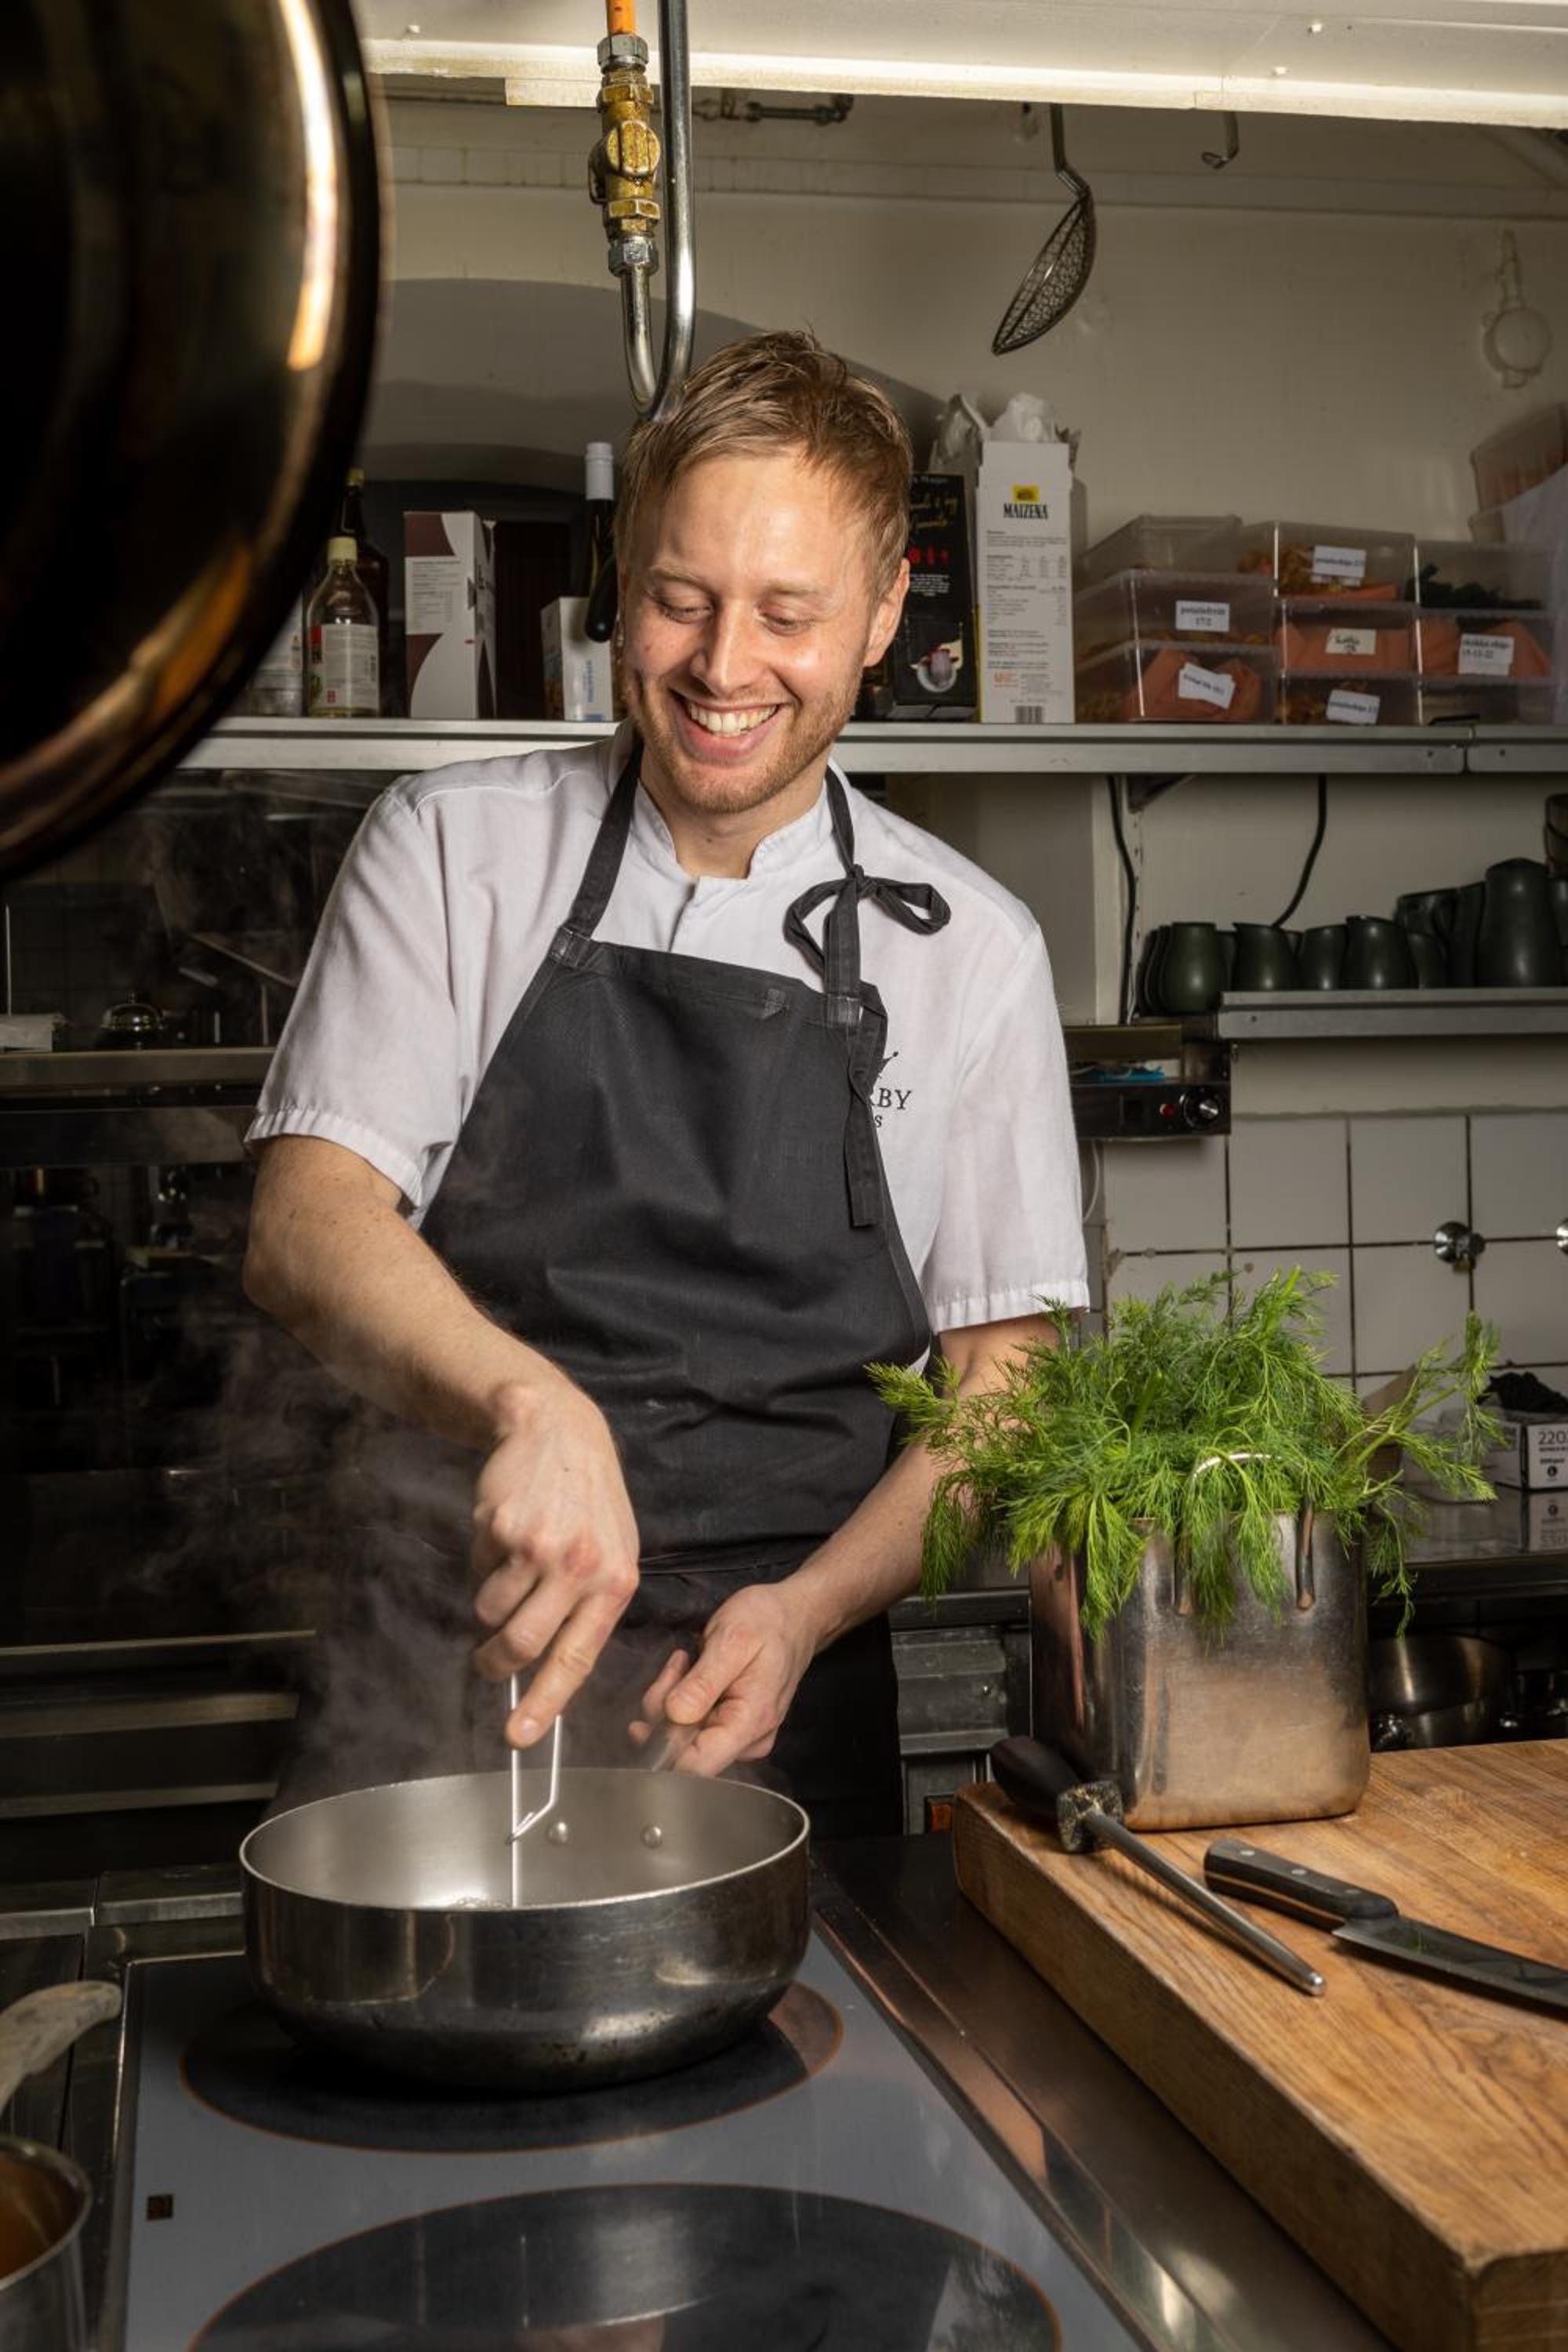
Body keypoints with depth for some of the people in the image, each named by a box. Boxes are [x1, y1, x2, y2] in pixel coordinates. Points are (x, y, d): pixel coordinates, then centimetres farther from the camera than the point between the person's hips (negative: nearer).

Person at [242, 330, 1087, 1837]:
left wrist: (807, 1611, -14)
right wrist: (530, 1402, -30)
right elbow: (306, 1226, -10)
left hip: (784, 1714, 1)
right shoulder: (448, 850, 0)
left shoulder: (968, 948, 1)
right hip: (448, 1679, 0)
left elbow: (999, 1376, 3)